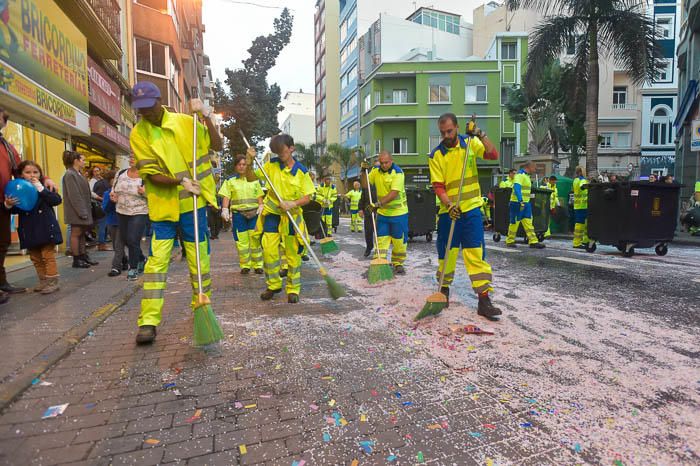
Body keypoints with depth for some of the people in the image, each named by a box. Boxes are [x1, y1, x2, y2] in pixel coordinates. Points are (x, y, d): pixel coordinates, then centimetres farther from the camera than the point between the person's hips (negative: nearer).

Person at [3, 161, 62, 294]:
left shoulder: (44, 187, -1)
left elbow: (57, 200, -18)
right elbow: (15, 210, 7)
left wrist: (40, 188, -21)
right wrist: (8, 205, -15)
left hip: (46, 228, -4)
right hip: (29, 230, 4)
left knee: (48, 256, -2)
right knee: (35, 258, 13)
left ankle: (53, 282, 4)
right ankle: (43, 281, 24)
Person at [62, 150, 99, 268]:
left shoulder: (78, 174, 14)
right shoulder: (70, 175, -14)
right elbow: (73, 195, -19)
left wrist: (87, 209, 14)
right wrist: (81, 211, -21)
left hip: (83, 209, 9)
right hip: (76, 211, -9)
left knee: (82, 233, 13)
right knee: (76, 234, -2)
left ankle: (83, 256, 20)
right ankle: (76, 260, 4)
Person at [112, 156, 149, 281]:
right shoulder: (120, 174, 6)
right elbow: (114, 188, 20)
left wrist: (144, 193, -25)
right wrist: (113, 195, 0)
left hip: (138, 213, -6)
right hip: (121, 213, 6)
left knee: (133, 240, -10)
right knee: (125, 240, 14)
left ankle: (133, 269, 7)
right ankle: (142, 259, 38)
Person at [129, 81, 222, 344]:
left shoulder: (185, 122, 2)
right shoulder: (138, 133, -1)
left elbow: (217, 146, -1)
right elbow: (151, 174, -7)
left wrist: (207, 117, -14)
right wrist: (181, 180, -23)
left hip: (192, 203, 1)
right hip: (161, 207, 0)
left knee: (199, 259, 7)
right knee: (156, 261, -4)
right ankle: (148, 321, 2)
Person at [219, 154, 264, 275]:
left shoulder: (254, 179, 11)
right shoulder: (230, 181, 7)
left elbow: (259, 197, 12)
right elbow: (226, 197, 1)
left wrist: (261, 207, -2)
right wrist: (225, 209, -13)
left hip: (254, 213, 1)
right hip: (238, 214, -1)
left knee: (255, 240, -2)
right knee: (241, 241, 0)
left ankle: (257, 265, 7)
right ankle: (245, 265, 11)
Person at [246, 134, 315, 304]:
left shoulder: (301, 171, -5)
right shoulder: (271, 165, 1)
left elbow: (307, 197, -4)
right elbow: (251, 178, 5)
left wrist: (293, 204, -21)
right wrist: (250, 163, -12)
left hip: (292, 216, -1)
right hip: (272, 213, 2)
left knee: (293, 254, 4)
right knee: (268, 250, -5)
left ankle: (293, 289, 18)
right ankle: (273, 285, 16)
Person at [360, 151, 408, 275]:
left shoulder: (398, 172, -15)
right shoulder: (376, 171, 2)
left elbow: (394, 193, -25)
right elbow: (364, 185, 3)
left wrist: (379, 203, -33)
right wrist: (364, 172, -12)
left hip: (398, 213, -4)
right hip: (382, 212, 4)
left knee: (399, 240, 6)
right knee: (381, 239, 2)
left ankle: (398, 264, 23)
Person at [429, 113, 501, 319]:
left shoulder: (470, 143, 5)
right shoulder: (436, 155, -1)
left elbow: (493, 155, -7)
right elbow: (438, 186, -7)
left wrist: (481, 136, -18)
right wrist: (449, 205, -21)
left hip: (471, 209, 0)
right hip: (448, 211, 0)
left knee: (477, 253, -4)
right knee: (446, 252, 9)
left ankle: (484, 300, -3)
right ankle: (444, 290, 28)